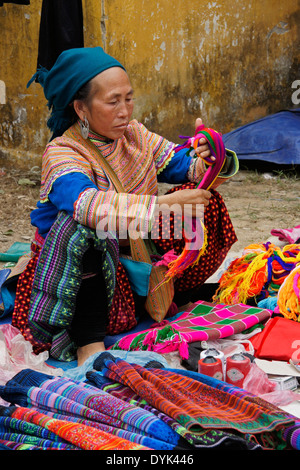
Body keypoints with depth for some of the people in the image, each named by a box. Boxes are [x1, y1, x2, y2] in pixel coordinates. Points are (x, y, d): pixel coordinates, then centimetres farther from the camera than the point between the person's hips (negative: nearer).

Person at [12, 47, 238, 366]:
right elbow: (84, 202, -42)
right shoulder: (61, 153, -22)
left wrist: (199, 163, -24)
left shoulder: (134, 134, 0)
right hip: (80, 260, -6)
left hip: (135, 248, 6)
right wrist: (160, 206, -51)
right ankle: (88, 342, -34)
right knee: (79, 227, -40)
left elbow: (174, 162, 3)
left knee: (200, 200, -6)